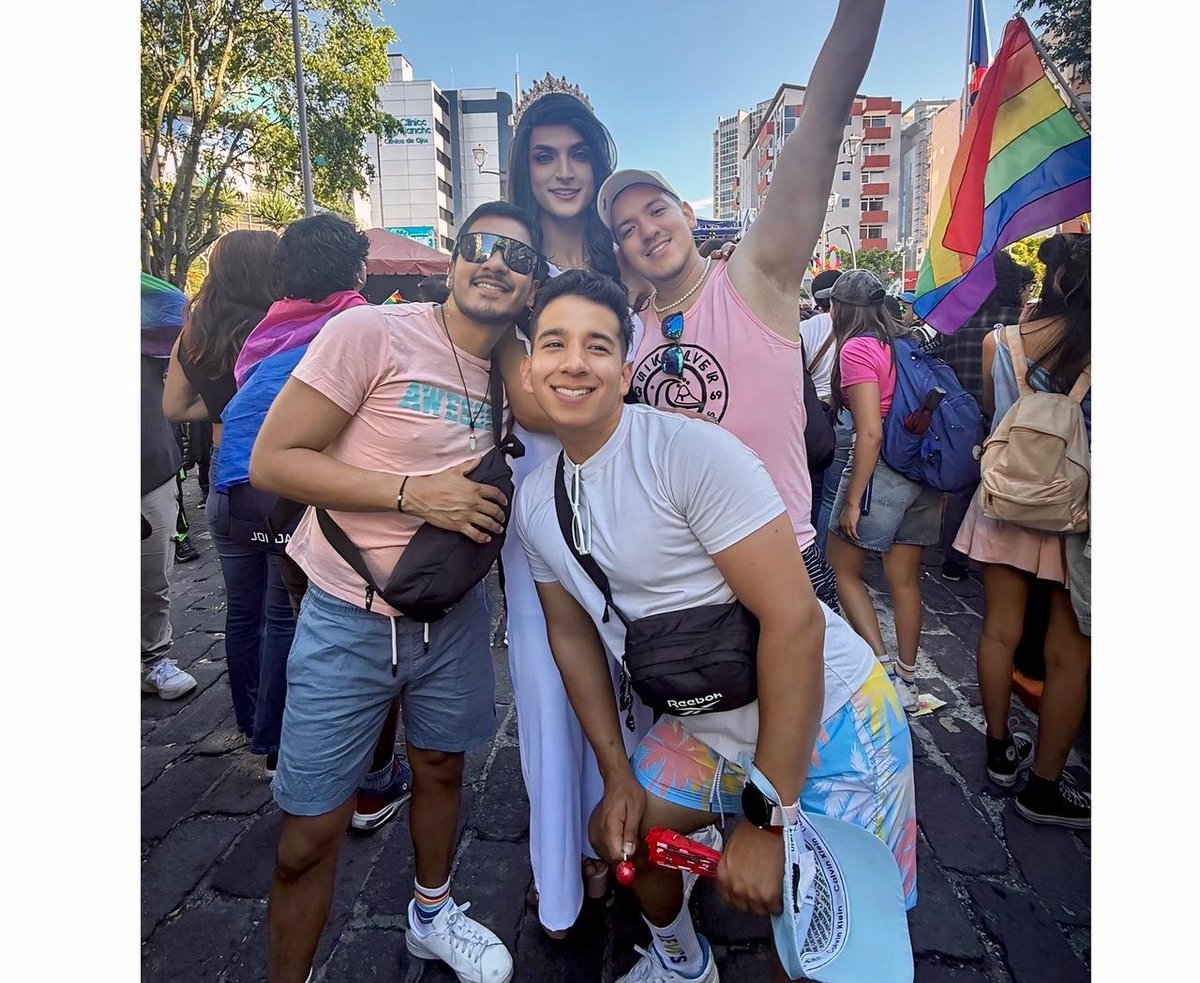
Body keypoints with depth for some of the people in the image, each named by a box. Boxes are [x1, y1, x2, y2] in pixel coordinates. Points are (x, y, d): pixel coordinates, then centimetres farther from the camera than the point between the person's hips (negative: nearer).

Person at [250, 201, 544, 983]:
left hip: (454, 615, 5)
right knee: (311, 833, 5)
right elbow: (272, 460, -16)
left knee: (442, 767, 23)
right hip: (349, 620, -5)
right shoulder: (372, 331, -15)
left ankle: (432, 914, 50)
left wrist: (492, 507, -1)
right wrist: (412, 492, -23)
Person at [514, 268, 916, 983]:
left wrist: (767, 816, -22)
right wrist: (617, 772, 5)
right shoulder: (535, 502, -2)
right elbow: (572, 632, 8)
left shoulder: (692, 452, -25)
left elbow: (794, 617, -26)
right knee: (619, 834, 17)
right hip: (706, 727, 6)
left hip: (827, 718, -6)